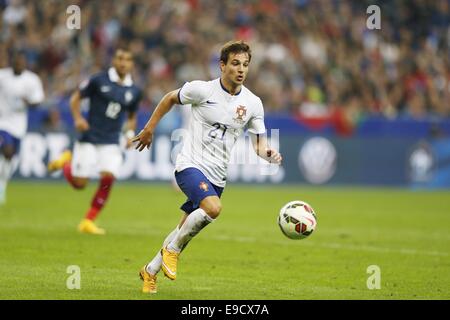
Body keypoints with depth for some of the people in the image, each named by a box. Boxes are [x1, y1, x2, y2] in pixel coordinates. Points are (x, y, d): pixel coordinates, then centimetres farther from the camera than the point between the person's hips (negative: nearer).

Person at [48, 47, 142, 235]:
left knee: (108, 178, -16)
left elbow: (131, 117, 21)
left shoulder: (134, 91, 7)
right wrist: (78, 119, -12)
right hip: (89, 139, -3)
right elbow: (75, 98, 4)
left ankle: (88, 222, -3)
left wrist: (130, 133, 2)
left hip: (111, 143, 3)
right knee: (79, 183, -4)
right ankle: (66, 161, 31)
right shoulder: (98, 81, -5)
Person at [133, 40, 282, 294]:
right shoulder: (202, 89, -8)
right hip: (190, 165, -5)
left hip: (217, 176, 5)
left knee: (185, 230, 11)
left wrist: (269, 154, -16)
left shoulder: (253, 103, 1)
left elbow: (259, 142, 7)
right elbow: (170, 99, 9)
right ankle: (173, 249, -10)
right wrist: (149, 129, 14)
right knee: (213, 207, -31)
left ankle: (150, 271, 33)